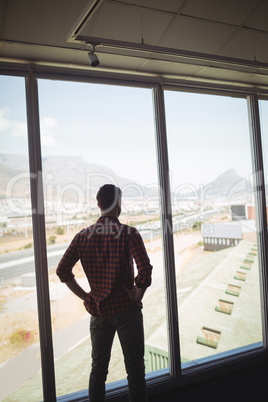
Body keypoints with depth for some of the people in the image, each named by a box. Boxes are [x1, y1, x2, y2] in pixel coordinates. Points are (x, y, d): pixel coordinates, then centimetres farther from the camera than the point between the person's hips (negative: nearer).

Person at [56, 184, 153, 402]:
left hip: (98, 310, 4)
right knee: (135, 368, 10)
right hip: (126, 308, -4)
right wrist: (138, 295, -9)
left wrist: (85, 296, 2)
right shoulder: (128, 233, -13)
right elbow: (145, 269, -24)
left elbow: (62, 270, -3)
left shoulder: (83, 236, -1)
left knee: (98, 368, 19)